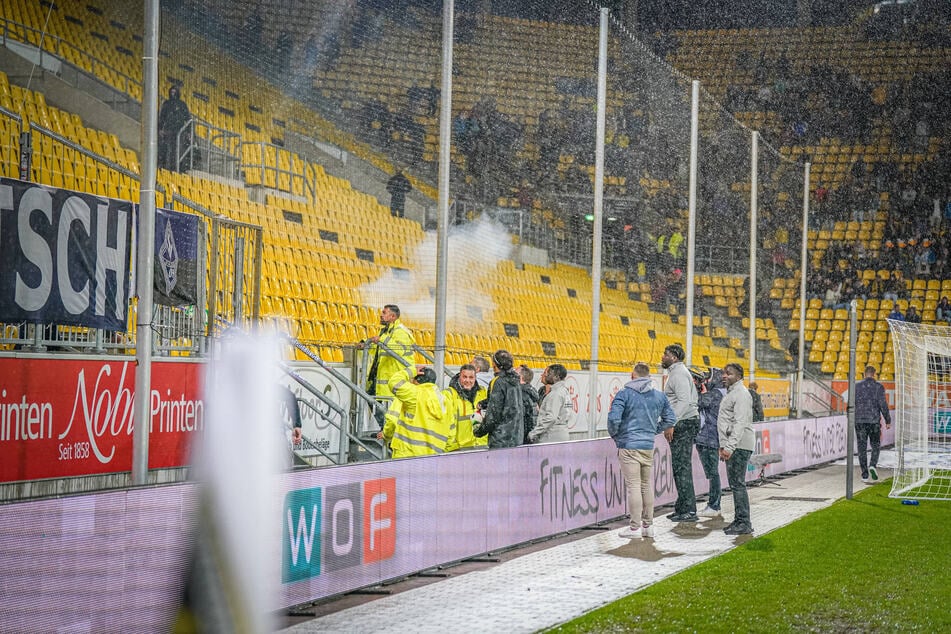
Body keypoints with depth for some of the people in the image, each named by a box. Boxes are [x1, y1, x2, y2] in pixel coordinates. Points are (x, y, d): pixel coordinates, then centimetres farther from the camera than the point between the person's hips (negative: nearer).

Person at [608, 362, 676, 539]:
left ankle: (635, 527, -4)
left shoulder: (624, 394, -7)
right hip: (649, 446, 5)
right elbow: (670, 419, 13)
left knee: (633, 485, -4)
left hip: (629, 446, -5)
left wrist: (614, 435, 1)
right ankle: (648, 525, 17)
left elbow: (614, 418, -17)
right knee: (647, 485, 14)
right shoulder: (659, 396, 7)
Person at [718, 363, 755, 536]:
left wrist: (730, 447, -27)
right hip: (732, 445, 11)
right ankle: (739, 521, 17)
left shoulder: (741, 394, -12)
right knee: (734, 484, 12)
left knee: (737, 484, -10)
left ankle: (744, 524, -9)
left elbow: (740, 423, -21)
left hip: (740, 446, -11)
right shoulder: (731, 392, 21)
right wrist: (723, 446, 22)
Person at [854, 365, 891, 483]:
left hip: (860, 421, 1)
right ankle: (873, 465, -11)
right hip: (874, 420, -1)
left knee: (862, 448, 6)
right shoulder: (878, 387, -3)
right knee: (875, 445, 14)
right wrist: (888, 421, 0)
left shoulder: (857, 386, 2)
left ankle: (865, 475, 4)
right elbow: (883, 405, -7)